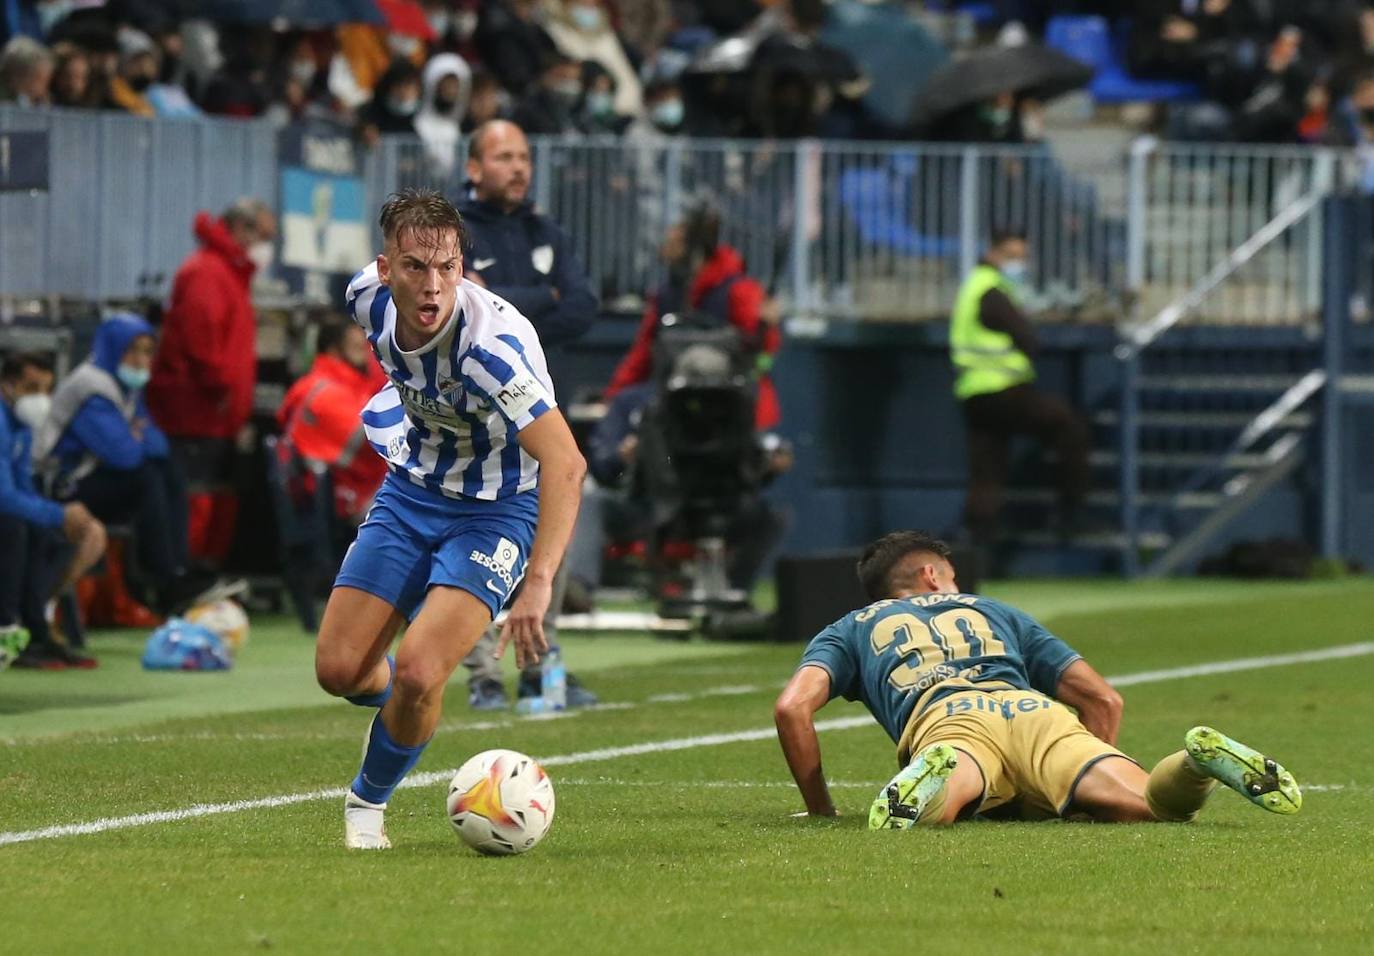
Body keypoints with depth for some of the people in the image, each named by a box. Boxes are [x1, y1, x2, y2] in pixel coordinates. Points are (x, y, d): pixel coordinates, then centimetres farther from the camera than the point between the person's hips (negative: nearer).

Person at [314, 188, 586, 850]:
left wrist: (538, 585, -47)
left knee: (417, 672, -21)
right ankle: (407, 714, 35)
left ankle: (369, 801, 8)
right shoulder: (370, 297, -15)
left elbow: (565, 462, -39)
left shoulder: (490, 343, -34)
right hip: (410, 493, 5)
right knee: (339, 669, -2)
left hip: (495, 512, -5)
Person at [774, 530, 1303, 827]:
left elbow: (792, 706, 14)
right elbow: (1103, 699, 33)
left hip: (945, 721, -2)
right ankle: (1199, 762, -44)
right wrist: (1089, 787, 43)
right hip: (1034, 709, 2)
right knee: (1155, 804, -12)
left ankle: (941, 779, -65)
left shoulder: (850, 630, 34)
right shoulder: (996, 613, 40)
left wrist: (821, 811, 23)